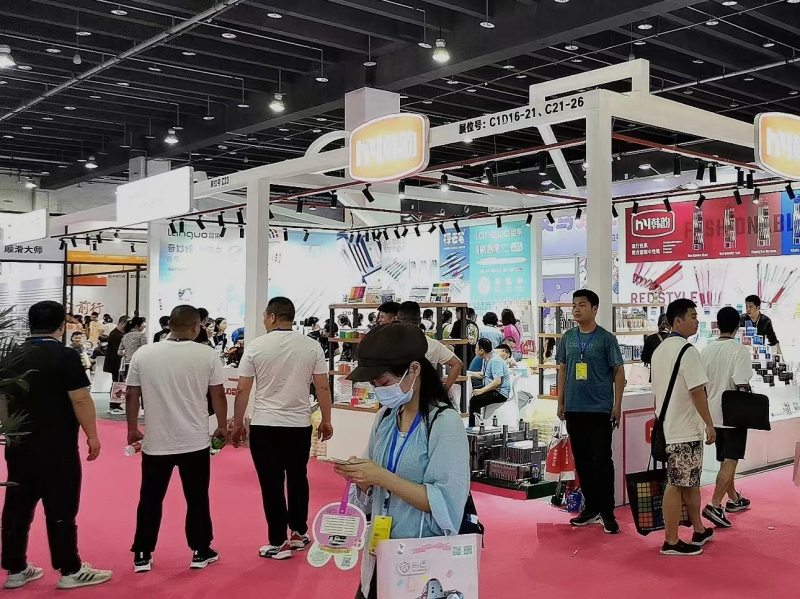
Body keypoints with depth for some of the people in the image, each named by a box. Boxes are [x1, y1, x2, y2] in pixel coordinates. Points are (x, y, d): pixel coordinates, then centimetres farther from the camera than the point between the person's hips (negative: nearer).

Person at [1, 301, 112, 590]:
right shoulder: (64, 355, -12)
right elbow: (81, 400, -16)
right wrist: (92, 435, -7)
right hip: (56, 447, -6)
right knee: (61, 509, 1)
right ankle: (70, 572, 9)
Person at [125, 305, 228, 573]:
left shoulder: (143, 354, -3)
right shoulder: (207, 355, -7)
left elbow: (132, 395, 2)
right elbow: (218, 395, -3)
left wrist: (132, 429, 14)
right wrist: (222, 426, 10)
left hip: (156, 442, 1)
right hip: (195, 441, -1)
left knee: (150, 499, 13)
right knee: (197, 498, 12)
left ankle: (142, 555, 17)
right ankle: (200, 552, 20)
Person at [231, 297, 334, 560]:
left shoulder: (256, 346, -5)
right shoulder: (312, 346, -2)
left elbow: (242, 390, -4)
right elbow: (323, 387, -1)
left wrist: (238, 424, 6)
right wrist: (326, 421, 10)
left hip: (264, 426, -2)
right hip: (300, 425, 2)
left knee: (272, 484, 5)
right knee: (298, 479, 18)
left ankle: (278, 543, 10)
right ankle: (299, 534, 27)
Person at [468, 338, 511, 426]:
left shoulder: (496, 361, -19)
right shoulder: (486, 359, 12)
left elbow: (497, 382, -27)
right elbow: (482, 375, 23)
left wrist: (481, 390, -27)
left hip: (500, 393, -10)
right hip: (491, 389, 10)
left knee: (474, 401, -25)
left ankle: (472, 427, -13)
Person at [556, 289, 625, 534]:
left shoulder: (606, 338, -4)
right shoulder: (567, 338, 8)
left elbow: (619, 371, -2)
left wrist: (617, 405, -6)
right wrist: (561, 401, 9)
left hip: (600, 410, -5)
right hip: (574, 409, 5)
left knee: (602, 460, -2)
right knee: (582, 460, 11)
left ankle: (607, 512, 8)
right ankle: (591, 507, 23)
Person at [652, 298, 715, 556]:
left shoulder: (660, 350, 13)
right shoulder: (687, 350, -16)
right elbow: (697, 391, -19)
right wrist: (709, 423, -12)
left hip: (667, 427, 10)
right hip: (684, 430, -9)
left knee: (689, 481, 19)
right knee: (677, 485, -2)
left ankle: (699, 531, 31)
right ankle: (671, 542, 5)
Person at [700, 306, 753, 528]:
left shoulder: (706, 350, 2)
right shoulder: (740, 351, -15)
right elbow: (742, 386, -20)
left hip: (714, 413, 6)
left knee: (725, 460, 19)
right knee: (730, 461, -2)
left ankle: (733, 498, 33)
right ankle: (715, 505, -11)